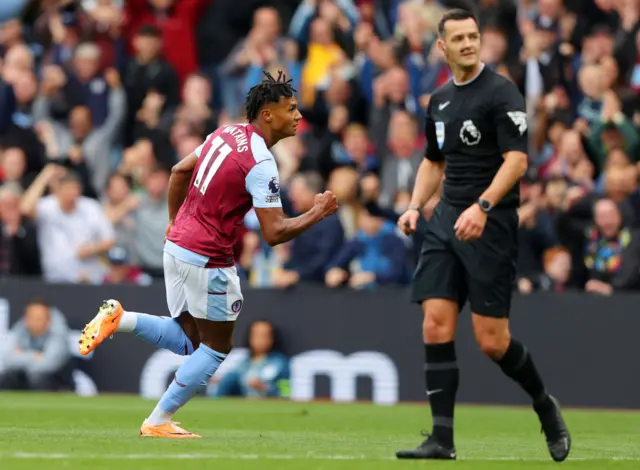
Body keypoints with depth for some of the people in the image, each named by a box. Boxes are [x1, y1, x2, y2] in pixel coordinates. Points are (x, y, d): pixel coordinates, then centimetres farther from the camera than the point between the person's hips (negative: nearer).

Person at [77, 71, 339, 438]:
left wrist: (175, 221, 28)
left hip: (177, 245, 8)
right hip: (207, 260, -8)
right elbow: (274, 233, -22)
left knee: (189, 341, 19)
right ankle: (158, 422, 9)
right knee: (217, 348, 8)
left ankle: (119, 318, 1)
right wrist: (318, 213, -9)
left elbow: (179, 170, 18)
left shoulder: (226, 134, 7)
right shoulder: (261, 164, -19)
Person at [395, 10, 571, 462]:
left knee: (492, 338, -6)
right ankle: (442, 439, -4)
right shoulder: (440, 100, 14)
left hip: (491, 223, -6)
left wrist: (482, 206, -27)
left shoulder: (501, 93, -8)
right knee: (436, 324, -5)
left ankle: (545, 405, 21)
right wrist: (416, 206, 10)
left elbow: (516, 160, -16)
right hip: (446, 221, 6)